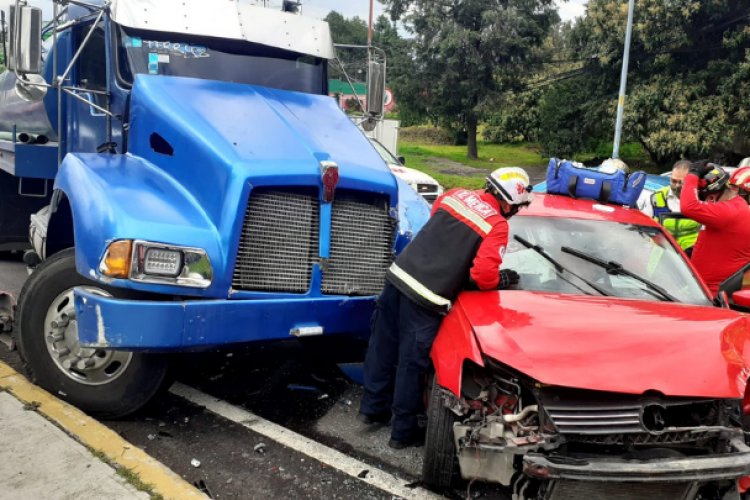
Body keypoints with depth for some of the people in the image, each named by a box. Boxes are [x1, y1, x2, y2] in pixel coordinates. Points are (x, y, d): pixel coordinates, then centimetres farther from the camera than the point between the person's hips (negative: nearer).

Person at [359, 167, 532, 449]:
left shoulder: (455, 195, 11)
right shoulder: (498, 226, -7)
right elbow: (483, 275, -14)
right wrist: (500, 280, 7)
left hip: (398, 275, 7)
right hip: (426, 298, -6)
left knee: (383, 348, 19)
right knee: (412, 364, 7)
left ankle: (373, 408, 37)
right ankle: (405, 430, 24)